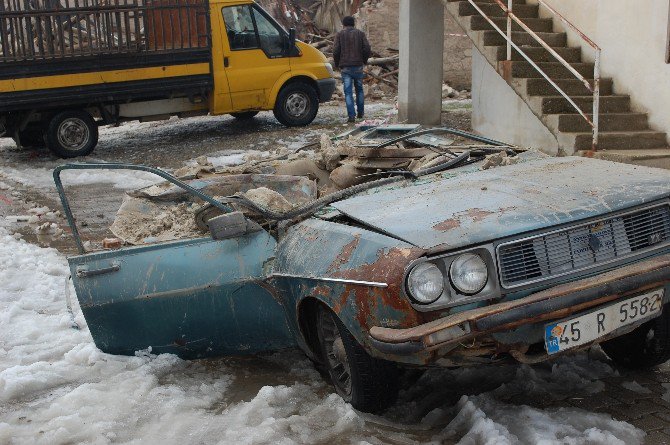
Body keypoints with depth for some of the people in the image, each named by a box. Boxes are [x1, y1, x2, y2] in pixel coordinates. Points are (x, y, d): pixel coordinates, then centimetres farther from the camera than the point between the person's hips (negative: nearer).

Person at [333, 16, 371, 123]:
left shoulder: (340, 35, 3)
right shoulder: (360, 33, 6)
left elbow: (336, 51, -5)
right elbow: (367, 48, -3)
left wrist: (337, 64, 9)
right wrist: (364, 61, 12)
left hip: (345, 67, -2)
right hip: (358, 66, 2)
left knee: (348, 92, -2)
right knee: (359, 89, 17)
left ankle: (351, 115, -9)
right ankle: (361, 112, 22)